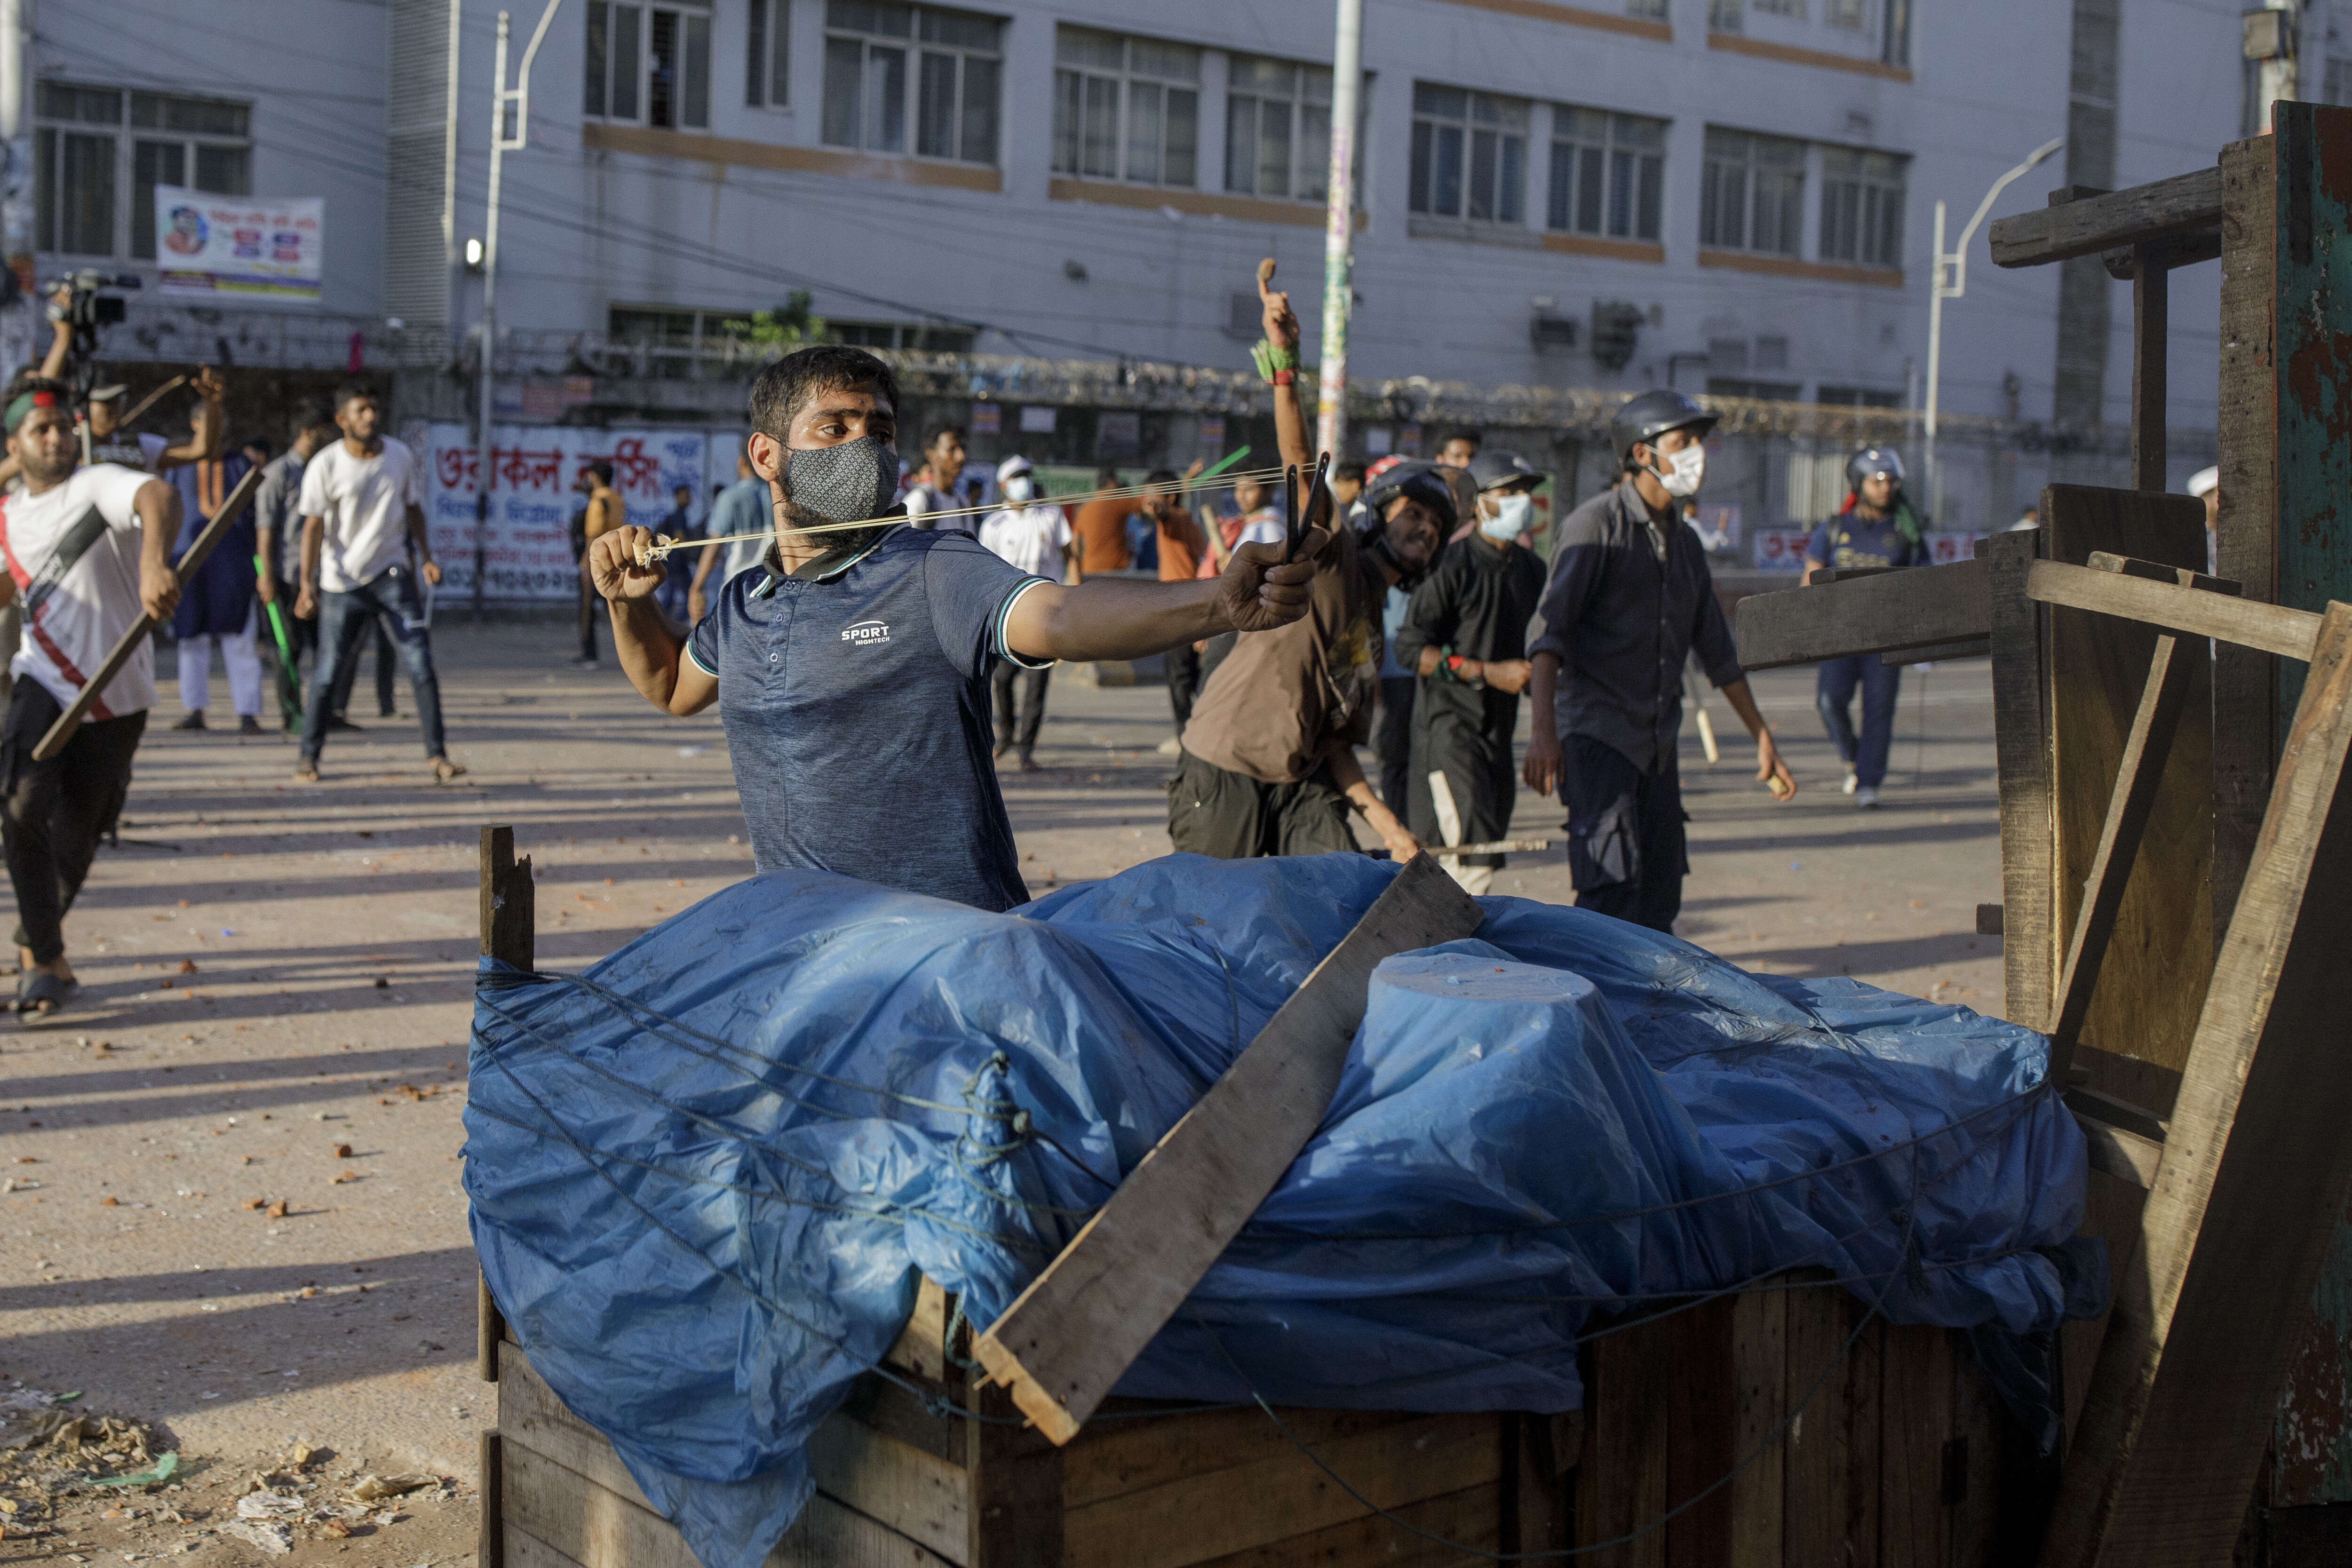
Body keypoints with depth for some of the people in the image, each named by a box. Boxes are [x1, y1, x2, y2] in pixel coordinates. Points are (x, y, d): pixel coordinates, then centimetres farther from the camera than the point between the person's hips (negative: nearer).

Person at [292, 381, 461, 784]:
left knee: (421, 663, -9)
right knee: (328, 673, 0)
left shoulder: (401, 456, 1)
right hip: (342, 581, -2)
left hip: (393, 574, 2)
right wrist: (307, 584, -14)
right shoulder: (325, 466, -8)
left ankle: (436, 754, -5)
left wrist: (426, 557, 6)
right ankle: (308, 757, 16)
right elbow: (313, 526, -7)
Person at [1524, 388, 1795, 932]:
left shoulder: (1686, 545, 17)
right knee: (1612, 890, -19)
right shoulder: (1597, 524, -6)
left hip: (1658, 742, 8)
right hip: (1597, 732, -7)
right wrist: (1543, 729, -28)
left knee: (1659, 902, 6)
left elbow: (1716, 650, 25)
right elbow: (1550, 628, -16)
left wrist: (1763, 738, 24)